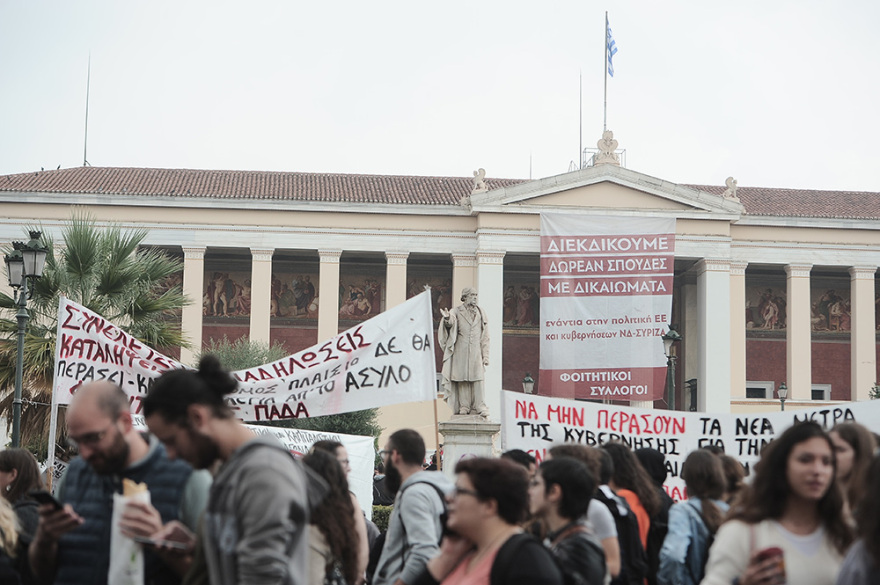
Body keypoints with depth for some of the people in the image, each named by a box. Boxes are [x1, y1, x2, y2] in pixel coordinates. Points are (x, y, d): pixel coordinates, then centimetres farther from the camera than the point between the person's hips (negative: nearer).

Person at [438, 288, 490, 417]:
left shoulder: (480, 313, 13)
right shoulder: (457, 312, 7)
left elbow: (485, 337, 13)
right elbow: (450, 324, -13)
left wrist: (485, 355, 7)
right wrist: (447, 319, -38)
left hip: (476, 351, 1)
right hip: (461, 351, -1)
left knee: (477, 378, -6)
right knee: (462, 379, -3)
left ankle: (479, 406, -7)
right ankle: (464, 406, 2)